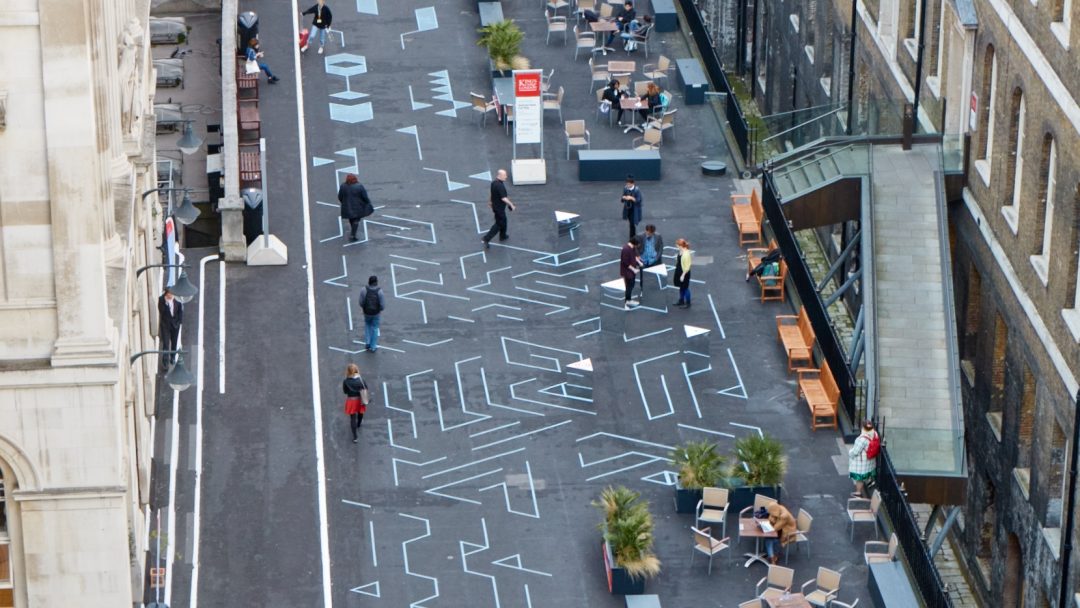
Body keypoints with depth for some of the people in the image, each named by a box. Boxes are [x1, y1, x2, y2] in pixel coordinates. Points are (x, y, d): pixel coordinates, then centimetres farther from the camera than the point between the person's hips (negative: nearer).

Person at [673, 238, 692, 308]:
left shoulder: (686, 254, -27)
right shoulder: (680, 252, 1)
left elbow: (687, 266, -24)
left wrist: (683, 275, -21)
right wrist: (677, 258, 4)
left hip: (684, 273, -9)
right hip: (679, 272, 9)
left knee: (685, 288, 4)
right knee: (681, 287, 22)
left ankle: (687, 303, 16)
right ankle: (681, 301, 36)